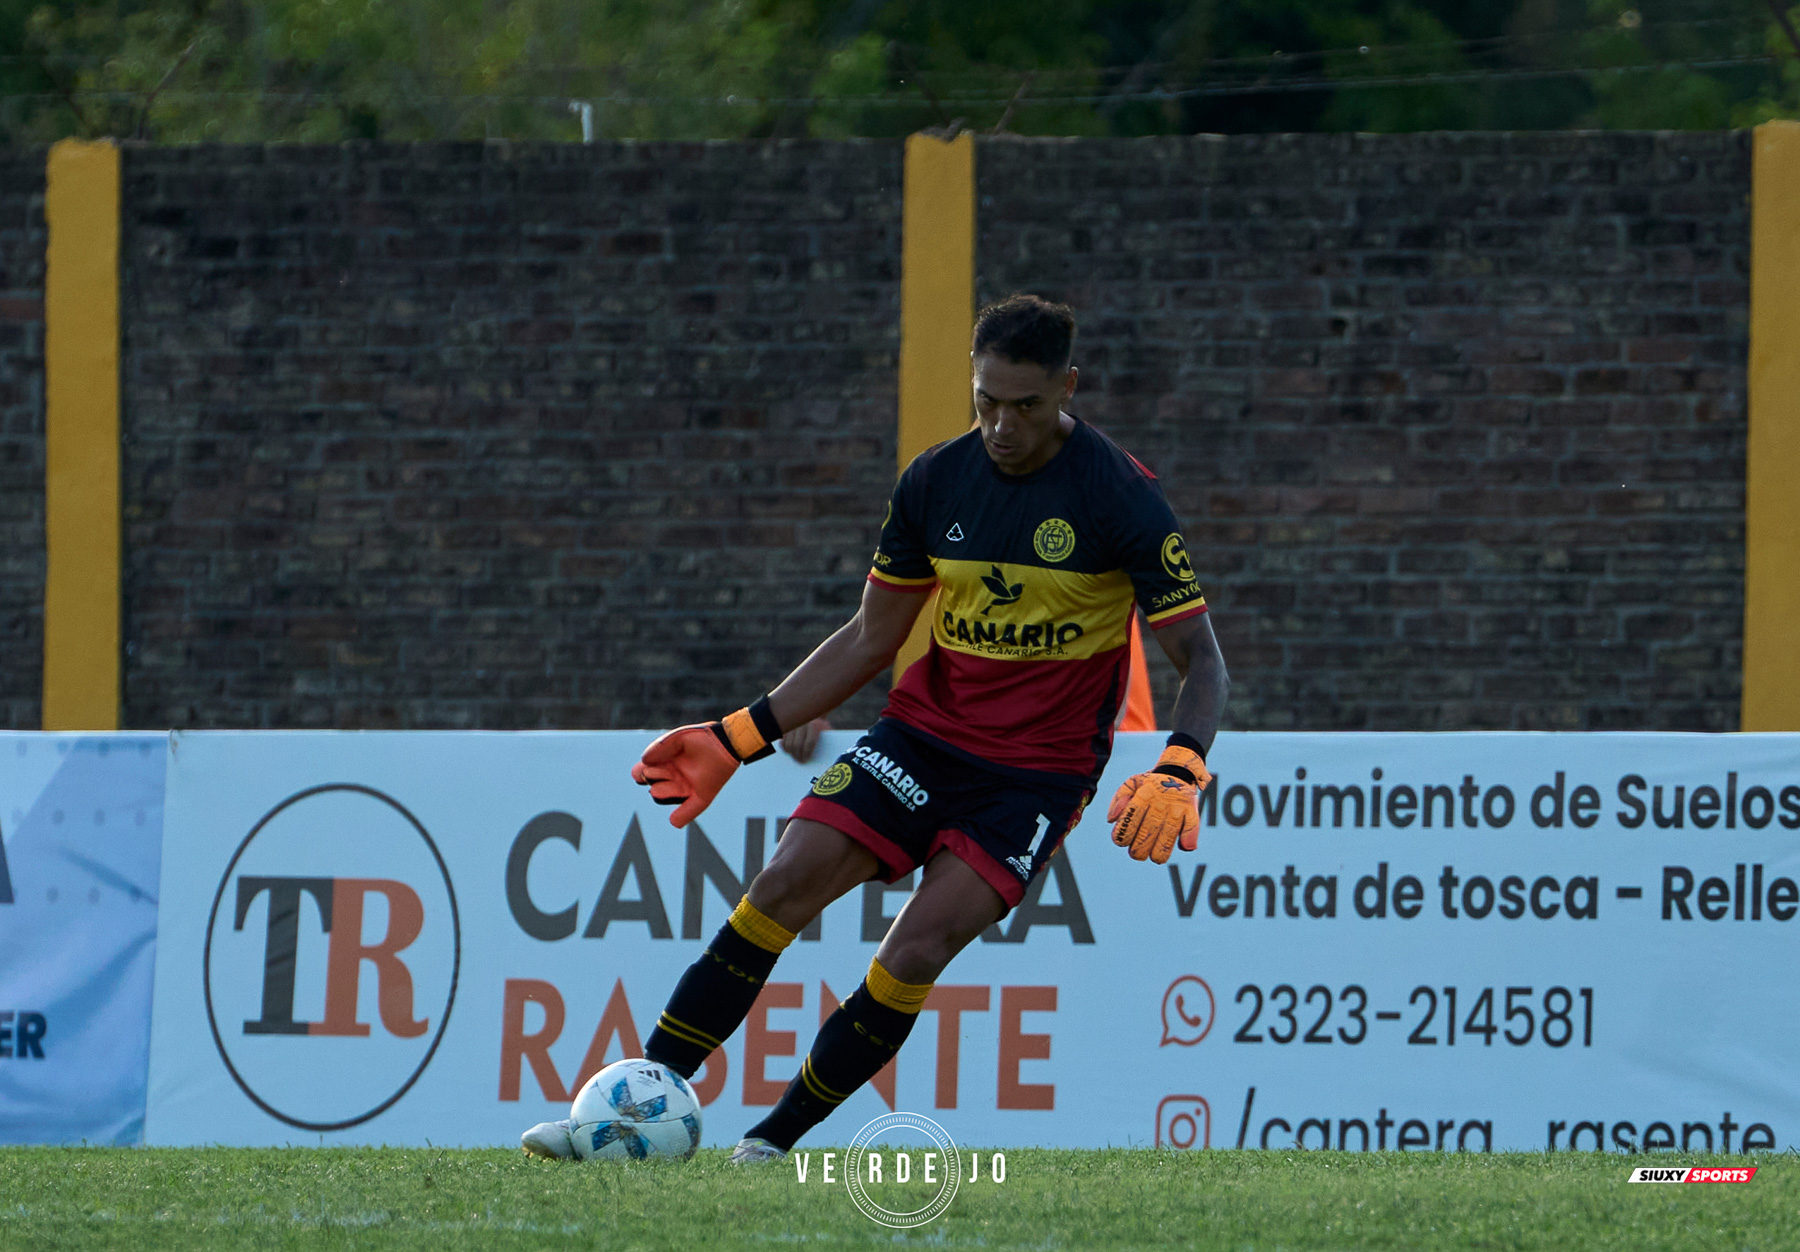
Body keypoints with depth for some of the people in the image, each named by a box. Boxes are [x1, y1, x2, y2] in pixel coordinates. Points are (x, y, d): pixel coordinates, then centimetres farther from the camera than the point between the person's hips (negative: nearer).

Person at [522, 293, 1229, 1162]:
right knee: (782, 887, -14)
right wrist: (739, 738, 8)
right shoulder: (936, 481, 1)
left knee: (915, 952, -21)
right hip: (923, 733, 4)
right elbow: (870, 638, 12)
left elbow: (1200, 662, -12)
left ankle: (776, 1141, -6)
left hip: (1039, 771, -4)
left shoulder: (1121, 498, -13)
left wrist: (1178, 776, -31)